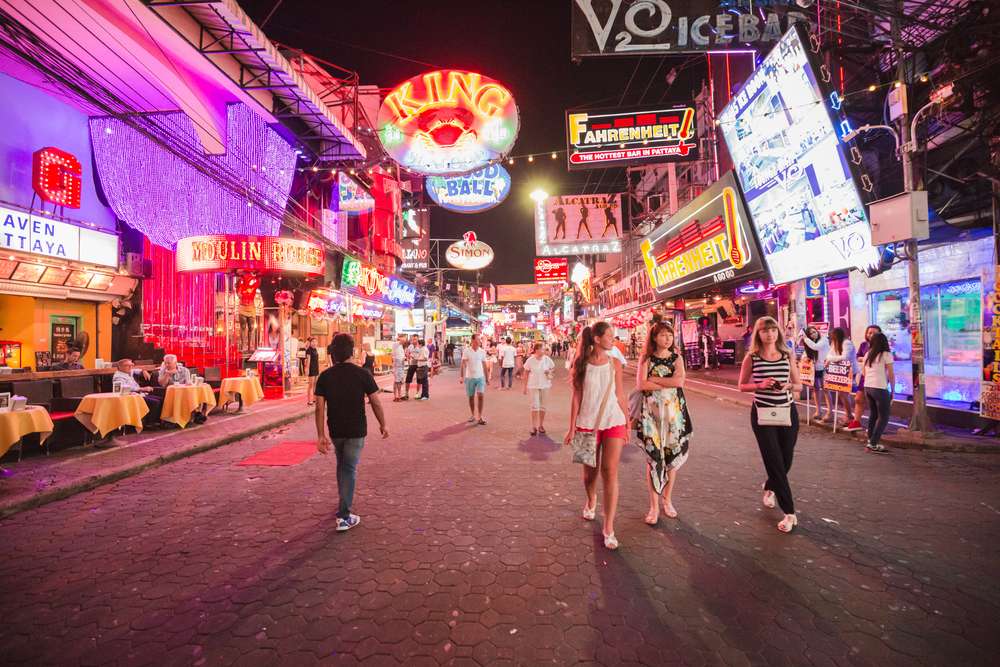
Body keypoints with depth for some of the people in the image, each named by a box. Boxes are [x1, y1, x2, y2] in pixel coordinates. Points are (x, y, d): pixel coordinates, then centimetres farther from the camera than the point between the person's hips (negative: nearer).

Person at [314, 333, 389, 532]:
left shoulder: (325, 376, -5)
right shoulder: (362, 374, -11)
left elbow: (319, 407, -8)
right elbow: (375, 402, -8)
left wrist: (321, 435, -5)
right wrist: (382, 425, 5)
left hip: (335, 430, 3)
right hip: (356, 431, -3)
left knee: (342, 465, 24)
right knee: (349, 470, 3)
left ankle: (343, 504, 39)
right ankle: (344, 516, 1)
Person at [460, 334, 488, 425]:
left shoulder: (482, 352, 3)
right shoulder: (467, 351, -5)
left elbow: (484, 365, 9)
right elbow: (463, 364, -8)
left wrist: (486, 377, 10)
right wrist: (461, 376, -17)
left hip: (480, 377, 1)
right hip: (470, 377, -1)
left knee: (480, 395, -11)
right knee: (471, 397, 10)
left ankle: (480, 417, -5)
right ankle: (472, 415, 26)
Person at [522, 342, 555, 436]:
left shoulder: (547, 359, -7)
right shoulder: (530, 360, -11)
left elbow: (553, 367, 10)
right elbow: (526, 373, -3)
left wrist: (550, 371, -13)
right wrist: (525, 386, -2)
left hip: (545, 385, 2)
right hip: (533, 385, -2)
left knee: (543, 405, 10)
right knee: (535, 405, -4)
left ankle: (541, 425, 23)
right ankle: (534, 426, 4)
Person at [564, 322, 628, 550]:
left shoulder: (615, 364, 2)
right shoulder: (581, 364, -3)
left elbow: (620, 395, 7)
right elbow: (576, 396, 0)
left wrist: (627, 424, 8)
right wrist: (572, 428, -1)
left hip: (614, 422, 0)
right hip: (588, 423, 0)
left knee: (610, 472, -7)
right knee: (590, 471, 12)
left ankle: (609, 528, 0)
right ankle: (591, 501, 45)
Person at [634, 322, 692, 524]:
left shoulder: (677, 358, 6)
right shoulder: (646, 358, 1)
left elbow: (680, 381, -12)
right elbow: (641, 384, -12)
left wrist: (653, 379, -11)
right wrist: (668, 384, -12)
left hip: (674, 411, 2)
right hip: (651, 411, -2)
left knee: (672, 455, 7)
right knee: (653, 456, -1)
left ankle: (667, 500, 25)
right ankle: (654, 505, 9)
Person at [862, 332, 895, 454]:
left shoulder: (867, 355, 13)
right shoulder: (886, 354, -4)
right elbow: (891, 375, -4)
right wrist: (892, 391, 4)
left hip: (867, 387, 6)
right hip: (880, 389, -6)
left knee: (873, 415, 18)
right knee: (883, 418, 4)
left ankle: (870, 441, 21)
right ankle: (874, 444, 0)